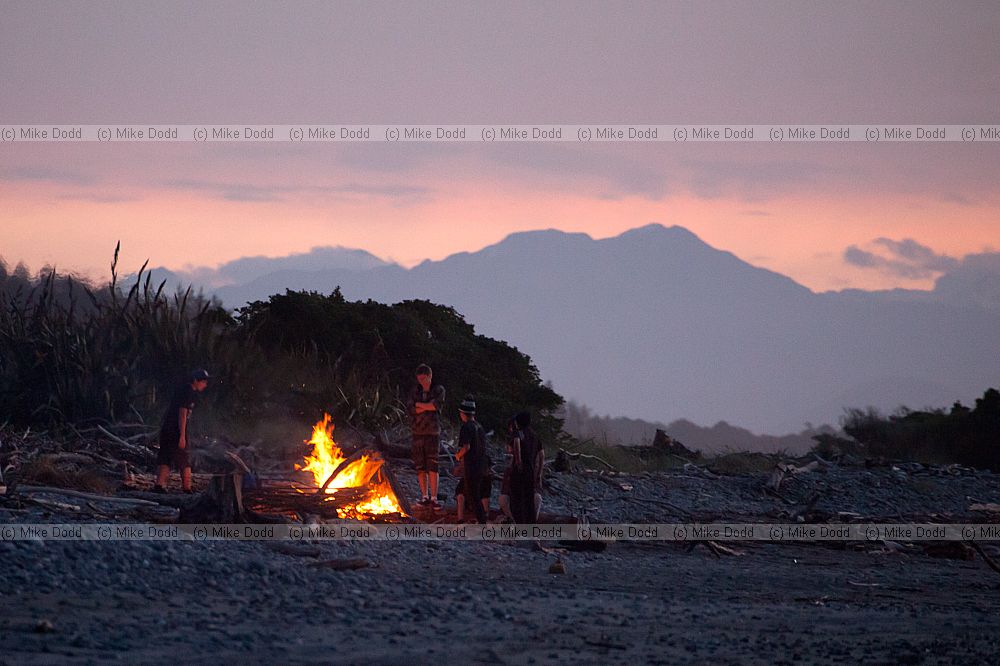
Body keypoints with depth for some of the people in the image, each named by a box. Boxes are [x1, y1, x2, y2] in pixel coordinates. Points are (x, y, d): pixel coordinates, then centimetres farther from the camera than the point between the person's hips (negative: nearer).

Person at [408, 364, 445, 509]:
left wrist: (419, 405, -6)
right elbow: (412, 409, -6)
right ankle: (425, 496, 13)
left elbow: (437, 406, -13)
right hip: (417, 432, 3)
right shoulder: (415, 391, 9)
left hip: (433, 432, -3)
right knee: (420, 467, 3)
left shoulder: (438, 390, 4)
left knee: (432, 466, -10)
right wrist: (429, 406, -12)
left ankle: (434, 498, -9)